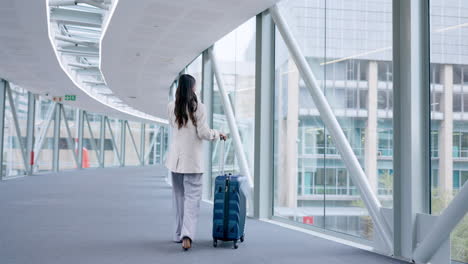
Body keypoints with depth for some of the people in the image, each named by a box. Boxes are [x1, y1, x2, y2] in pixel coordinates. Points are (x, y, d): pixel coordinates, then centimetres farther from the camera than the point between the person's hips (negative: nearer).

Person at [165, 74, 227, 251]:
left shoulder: (171, 107, 3)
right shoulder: (198, 107, -10)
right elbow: (203, 133, -10)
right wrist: (218, 134, 7)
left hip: (175, 158, 4)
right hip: (192, 159, -4)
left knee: (179, 196, 14)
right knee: (192, 197, -2)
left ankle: (179, 234, 21)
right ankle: (187, 234, -16)